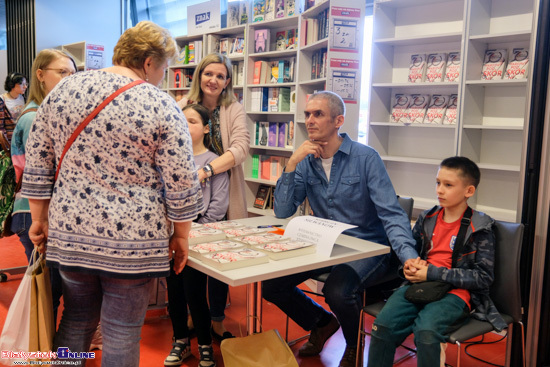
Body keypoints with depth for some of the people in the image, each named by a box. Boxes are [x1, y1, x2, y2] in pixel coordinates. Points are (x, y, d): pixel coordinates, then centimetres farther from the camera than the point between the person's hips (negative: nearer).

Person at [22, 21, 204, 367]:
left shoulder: (63, 90, 3)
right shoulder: (162, 106, -10)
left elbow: (37, 166, 7)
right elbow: (182, 185, -10)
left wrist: (40, 219, 16)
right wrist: (181, 236, 3)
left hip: (69, 233, 5)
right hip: (132, 240, -4)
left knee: (76, 319, 22)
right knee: (122, 333, 10)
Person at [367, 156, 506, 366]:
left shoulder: (480, 228, -1)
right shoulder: (428, 219, 13)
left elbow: (483, 277, -7)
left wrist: (432, 273, -12)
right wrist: (410, 266, 2)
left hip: (454, 293, -4)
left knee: (426, 330, -32)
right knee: (383, 325, -21)